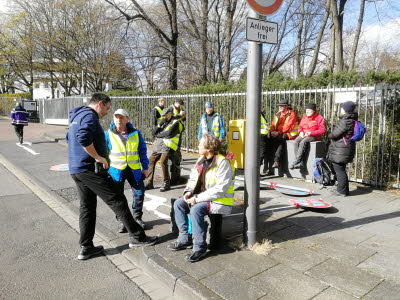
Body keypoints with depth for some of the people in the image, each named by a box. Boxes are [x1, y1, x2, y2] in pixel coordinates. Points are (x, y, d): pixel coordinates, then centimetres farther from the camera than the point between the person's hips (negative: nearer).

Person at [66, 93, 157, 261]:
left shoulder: (77, 116, 20)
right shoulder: (89, 115, -12)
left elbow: (70, 137, 32)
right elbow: (84, 138, -29)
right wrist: (98, 157, -18)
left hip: (75, 169, 10)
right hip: (90, 168, -10)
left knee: (87, 206, 14)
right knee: (117, 201, -3)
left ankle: (86, 248, 18)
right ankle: (136, 237, 5)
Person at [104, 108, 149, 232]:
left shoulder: (135, 133, 0)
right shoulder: (108, 134, -4)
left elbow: (142, 151, 6)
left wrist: (145, 167, 5)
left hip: (134, 169, 1)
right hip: (116, 170, -1)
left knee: (139, 193, 3)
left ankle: (137, 217, 24)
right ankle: (121, 220, 25)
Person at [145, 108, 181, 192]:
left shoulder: (175, 123, 2)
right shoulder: (163, 122, 24)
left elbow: (169, 134, -14)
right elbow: (154, 133, 15)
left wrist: (159, 134, 1)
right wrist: (160, 124, 1)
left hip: (167, 146, -7)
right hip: (158, 145, 7)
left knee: (163, 162, -22)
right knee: (151, 161, -3)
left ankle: (166, 184, -10)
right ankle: (149, 183, 5)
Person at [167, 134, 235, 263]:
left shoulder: (222, 163, -20)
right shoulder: (202, 160, 5)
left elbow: (220, 189, -25)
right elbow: (193, 177, 13)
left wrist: (197, 198, -25)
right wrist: (189, 191, -7)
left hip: (221, 200, -9)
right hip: (204, 196, 9)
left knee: (196, 209, -31)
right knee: (178, 203, -3)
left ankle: (200, 247, -15)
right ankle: (184, 238, 5)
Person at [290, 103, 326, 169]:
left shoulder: (319, 118, -1)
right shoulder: (304, 117, 16)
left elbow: (322, 130, -7)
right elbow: (300, 126, 21)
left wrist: (311, 133, -17)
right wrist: (301, 132, -3)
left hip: (314, 136, -5)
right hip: (303, 135, 5)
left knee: (303, 142, -34)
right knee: (296, 141, -26)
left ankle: (296, 161, -33)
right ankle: (301, 162, -31)